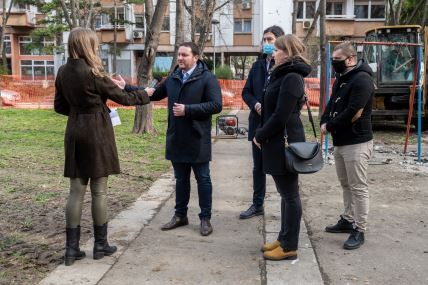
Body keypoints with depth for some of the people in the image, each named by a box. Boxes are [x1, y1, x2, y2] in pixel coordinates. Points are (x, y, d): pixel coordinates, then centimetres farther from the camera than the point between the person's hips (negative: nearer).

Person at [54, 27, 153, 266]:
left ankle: (72, 248, 12)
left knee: (76, 190, 8)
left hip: (75, 134, 6)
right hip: (97, 133, -6)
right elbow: (122, 97, -7)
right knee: (99, 190, 5)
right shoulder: (93, 73, -15)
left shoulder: (63, 72, 4)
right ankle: (100, 244, 16)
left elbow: (60, 106, 12)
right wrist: (145, 94, 10)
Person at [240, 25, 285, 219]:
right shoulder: (258, 65, 12)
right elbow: (246, 92, 13)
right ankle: (257, 205, 29)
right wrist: (255, 105, -6)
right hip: (258, 123, 7)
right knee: (258, 166, 16)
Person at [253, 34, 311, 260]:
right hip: (277, 143, 10)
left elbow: (281, 116, -21)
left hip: (284, 144, -10)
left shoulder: (291, 78, -16)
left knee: (290, 195, 0)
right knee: (286, 194, 16)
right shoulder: (282, 75, 15)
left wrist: (260, 136, -10)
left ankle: (289, 247, 10)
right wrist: (262, 134, 7)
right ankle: (284, 239, 28)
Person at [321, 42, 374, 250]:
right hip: (340, 141, 10)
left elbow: (354, 113, -24)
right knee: (346, 184, 18)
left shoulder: (361, 79, -16)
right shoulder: (341, 78, 15)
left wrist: (329, 126, -13)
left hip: (357, 143, -10)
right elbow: (332, 104, 17)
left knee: (358, 188, -2)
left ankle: (359, 230, 6)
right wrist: (324, 122, -3)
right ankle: (348, 220, 31)